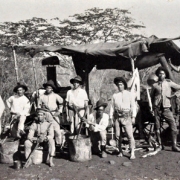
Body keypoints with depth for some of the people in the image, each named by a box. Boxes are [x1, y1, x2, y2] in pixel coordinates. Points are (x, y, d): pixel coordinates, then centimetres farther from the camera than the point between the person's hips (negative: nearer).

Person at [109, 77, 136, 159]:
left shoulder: (129, 94, 9)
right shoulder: (115, 95, 13)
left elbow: (133, 106, 6)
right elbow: (112, 107, 12)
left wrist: (133, 117, -2)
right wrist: (111, 118, 6)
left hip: (126, 116, -2)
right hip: (117, 117, 3)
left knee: (130, 135, -10)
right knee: (117, 135, 5)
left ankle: (132, 153, -8)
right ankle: (120, 151, 17)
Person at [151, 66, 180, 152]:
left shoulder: (169, 83, 6)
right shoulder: (155, 85, 7)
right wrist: (153, 106, 10)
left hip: (166, 108, -1)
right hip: (157, 108, 1)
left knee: (173, 125, -9)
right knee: (157, 127, 4)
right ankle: (159, 145, 16)